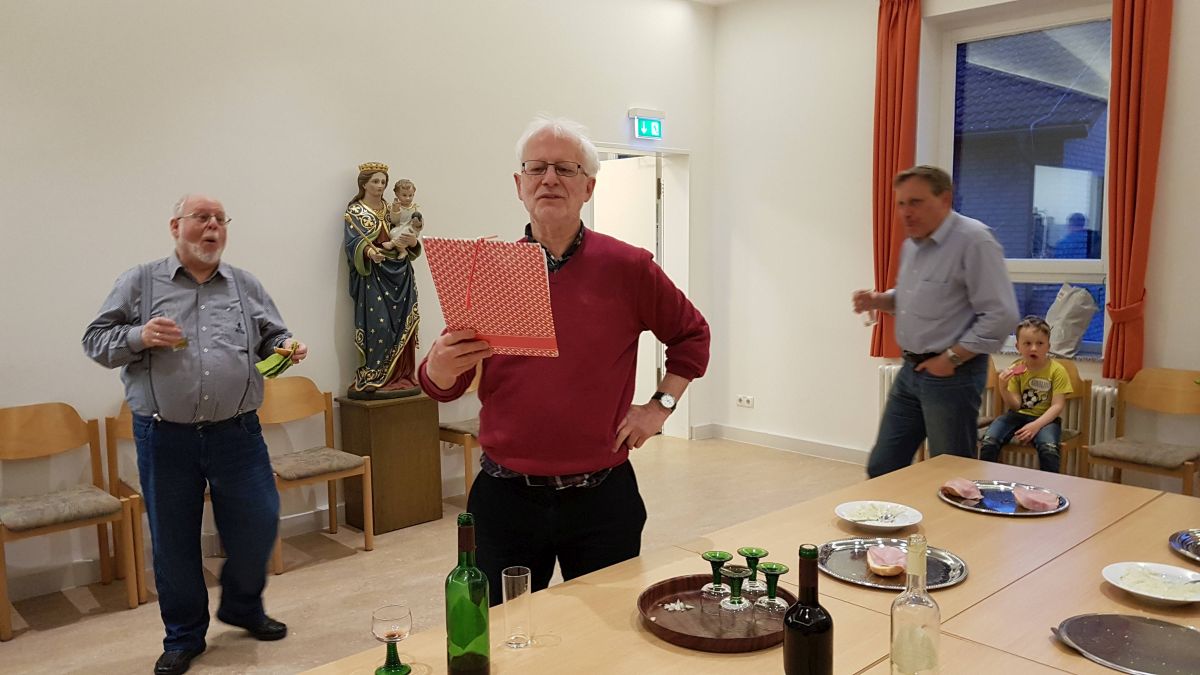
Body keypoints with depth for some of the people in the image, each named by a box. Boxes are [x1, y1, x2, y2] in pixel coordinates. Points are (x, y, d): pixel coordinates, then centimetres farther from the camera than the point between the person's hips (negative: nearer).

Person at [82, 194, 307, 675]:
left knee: (257, 527, 6)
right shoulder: (139, 283, 4)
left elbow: (272, 339, 12)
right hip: (164, 438, -1)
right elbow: (95, 342, 4)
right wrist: (138, 337, -14)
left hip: (237, 433, 2)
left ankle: (243, 606, 35)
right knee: (173, 542, 10)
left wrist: (287, 348, -10)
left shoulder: (246, 286, 9)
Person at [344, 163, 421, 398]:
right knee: (379, 324, -14)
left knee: (403, 324, 2)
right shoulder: (355, 212, 2)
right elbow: (353, 243, -10)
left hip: (399, 274, 6)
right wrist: (369, 251, -32)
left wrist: (411, 242, -7)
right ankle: (372, 379, -10)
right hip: (374, 275, -6)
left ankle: (400, 377, 8)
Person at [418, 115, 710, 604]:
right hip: (505, 496, 1)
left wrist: (661, 405, 3)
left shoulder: (628, 267, -2)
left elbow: (691, 335, 13)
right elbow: (443, 388, 3)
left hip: (602, 497, 0)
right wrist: (440, 367, -18)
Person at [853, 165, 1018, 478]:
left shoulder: (973, 240, -18)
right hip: (911, 370, 8)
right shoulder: (911, 244, 9)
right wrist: (878, 300, 4)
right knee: (882, 469, 12)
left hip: (952, 375, -8)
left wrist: (951, 359, -18)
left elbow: (1001, 315, -22)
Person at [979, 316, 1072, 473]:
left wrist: (1036, 425, -24)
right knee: (988, 442, -22)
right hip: (1019, 415, 3)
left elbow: (1057, 406, -11)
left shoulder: (1057, 370, -6)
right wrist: (1003, 388, -21)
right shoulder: (1015, 370, 1)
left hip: (1045, 418, -2)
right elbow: (1015, 405, -2)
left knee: (1048, 448, -34)